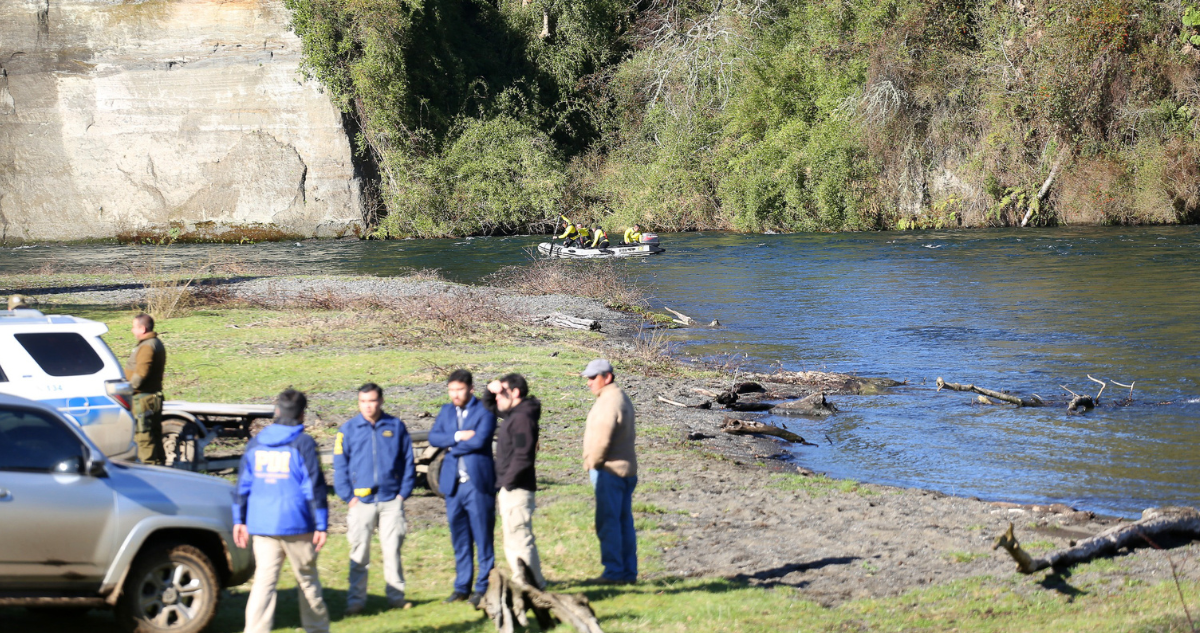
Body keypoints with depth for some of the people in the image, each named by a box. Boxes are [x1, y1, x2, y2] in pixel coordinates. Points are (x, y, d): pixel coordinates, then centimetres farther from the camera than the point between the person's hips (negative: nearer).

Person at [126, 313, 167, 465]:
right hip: (154, 396, 11)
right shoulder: (156, 343, 17)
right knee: (155, 434, 16)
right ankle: (159, 463, 22)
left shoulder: (147, 346, -17)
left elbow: (141, 372, -26)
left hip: (144, 399, -11)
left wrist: (131, 386, -15)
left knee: (144, 435, -7)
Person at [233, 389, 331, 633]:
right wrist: (321, 526, -5)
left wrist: (239, 520, 17)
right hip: (296, 527, -3)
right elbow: (314, 487, -8)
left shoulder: (255, 443, 9)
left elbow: (243, 484, 11)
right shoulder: (303, 443, -6)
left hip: (261, 526, 3)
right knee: (307, 580, 10)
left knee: (264, 581, 2)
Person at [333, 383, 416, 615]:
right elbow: (340, 466, 4)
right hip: (361, 500, 0)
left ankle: (396, 597, 13)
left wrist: (404, 492, 1)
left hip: (391, 500, 0)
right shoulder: (348, 429, 4)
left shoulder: (396, 426, 6)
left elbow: (408, 462, 9)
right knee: (359, 554, 1)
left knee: (393, 550, 4)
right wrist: (348, 496, -4)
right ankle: (356, 600, 8)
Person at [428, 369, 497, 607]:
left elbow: (479, 440, -18)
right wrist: (458, 436, -13)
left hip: (478, 483, -6)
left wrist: (451, 447, -5)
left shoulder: (484, 411, -5)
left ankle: (483, 587, 6)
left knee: (482, 537, -1)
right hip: (453, 484, 6)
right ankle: (462, 586, 19)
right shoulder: (446, 411, 14)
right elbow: (433, 437, 2)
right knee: (459, 538, 11)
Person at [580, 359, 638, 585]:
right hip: (626, 470, 10)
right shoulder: (621, 398, 16)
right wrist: (594, 462, 14)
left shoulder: (609, 402, -16)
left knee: (608, 523, -6)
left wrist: (592, 462, -7)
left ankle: (614, 572, -5)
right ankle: (628, 572, 14)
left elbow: (602, 439, -23)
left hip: (609, 471, -10)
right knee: (624, 522, 11)